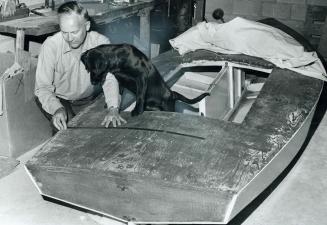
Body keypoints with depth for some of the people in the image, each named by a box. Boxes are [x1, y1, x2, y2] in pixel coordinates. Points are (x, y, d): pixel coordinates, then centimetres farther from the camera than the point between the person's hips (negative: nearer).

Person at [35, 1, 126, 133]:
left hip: (89, 99, 2)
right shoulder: (50, 45, -22)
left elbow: (109, 78, -28)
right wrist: (57, 109, -41)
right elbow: (42, 87, -21)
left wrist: (113, 109, -45)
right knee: (66, 127, -26)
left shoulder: (101, 43, -19)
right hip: (58, 99, -1)